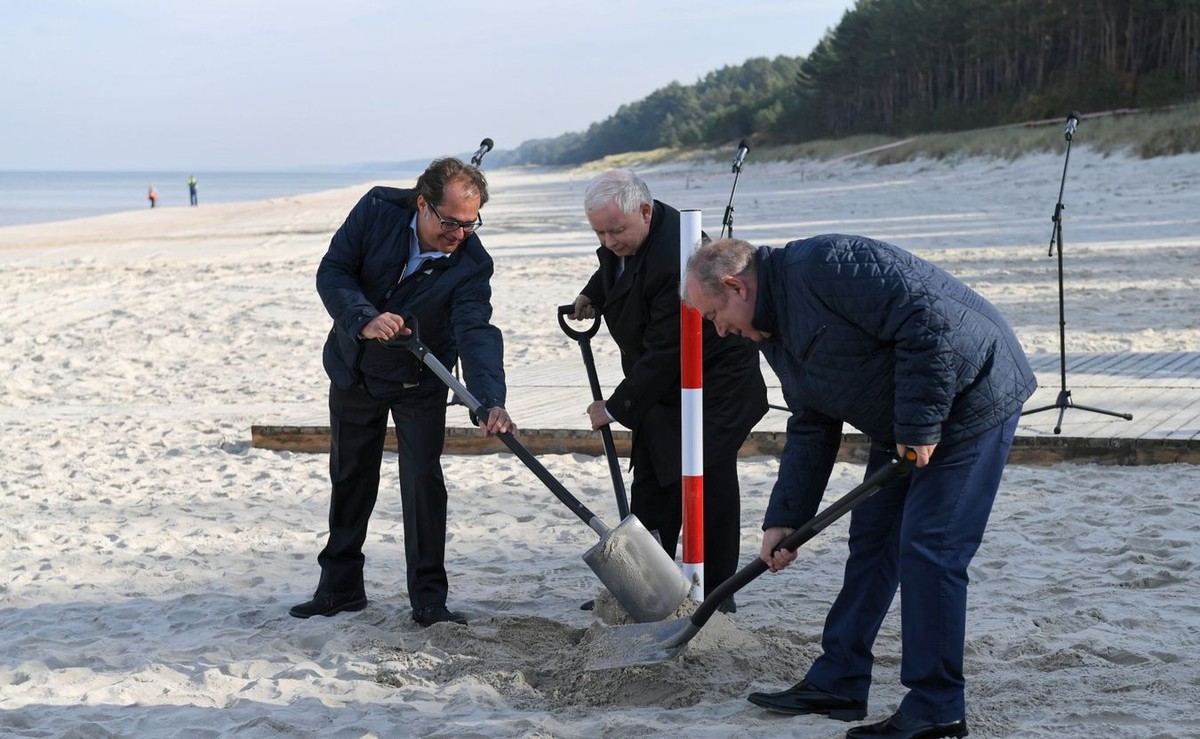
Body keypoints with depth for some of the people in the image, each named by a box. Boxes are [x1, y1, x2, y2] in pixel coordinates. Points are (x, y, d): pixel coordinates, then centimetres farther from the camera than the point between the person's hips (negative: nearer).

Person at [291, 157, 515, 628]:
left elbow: (477, 334, -35)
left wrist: (491, 401, -51)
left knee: (423, 480, -9)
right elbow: (332, 272, -20)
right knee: (349, 478, 12)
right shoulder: (378, 210, -21)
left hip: (419, 382, -2)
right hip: (354, 370, 2)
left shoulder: (472, 264, -25)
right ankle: (341, 586, 25)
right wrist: (364, 319, -38)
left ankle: (429, 599, 1)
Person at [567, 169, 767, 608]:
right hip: (664, 388, 10)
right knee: (651, 484, 12)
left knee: (707, 485, -9)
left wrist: (616, 407, -22)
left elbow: (664, 352, -30)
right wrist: (593, 294, 6)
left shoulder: (675, 259, -33)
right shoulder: (623, 235, -4)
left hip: (715, 386, -9)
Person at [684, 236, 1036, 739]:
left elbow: (927, 321, -28)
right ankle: (838, 683, 20)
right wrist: (784, 520, 11)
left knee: (928, 548, -11)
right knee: (871, 541, 11)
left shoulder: (822, 266, -22)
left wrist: (918, 424, -24)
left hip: (969, 397, -10)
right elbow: (811, 430, 15)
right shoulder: (774, 332, 10)